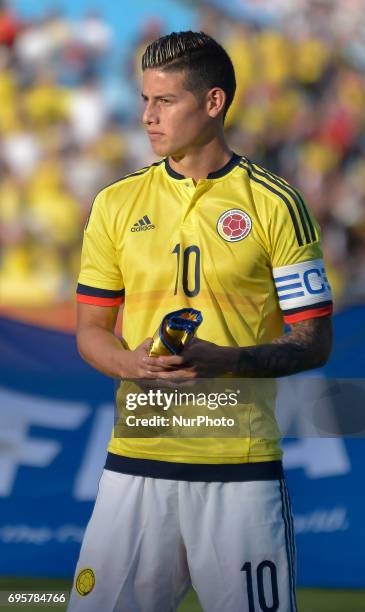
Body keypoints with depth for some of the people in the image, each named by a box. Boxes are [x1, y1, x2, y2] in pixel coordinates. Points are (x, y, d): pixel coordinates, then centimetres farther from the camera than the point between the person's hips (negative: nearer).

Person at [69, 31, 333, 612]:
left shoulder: (275, 204, 1)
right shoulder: (117, 204, 10)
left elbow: (314, 341, 0)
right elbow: (90, 330, 14)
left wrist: (227, 360, -17)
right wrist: (132, 364, -9)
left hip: (242, 464, -3)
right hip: (137, 461, 3)